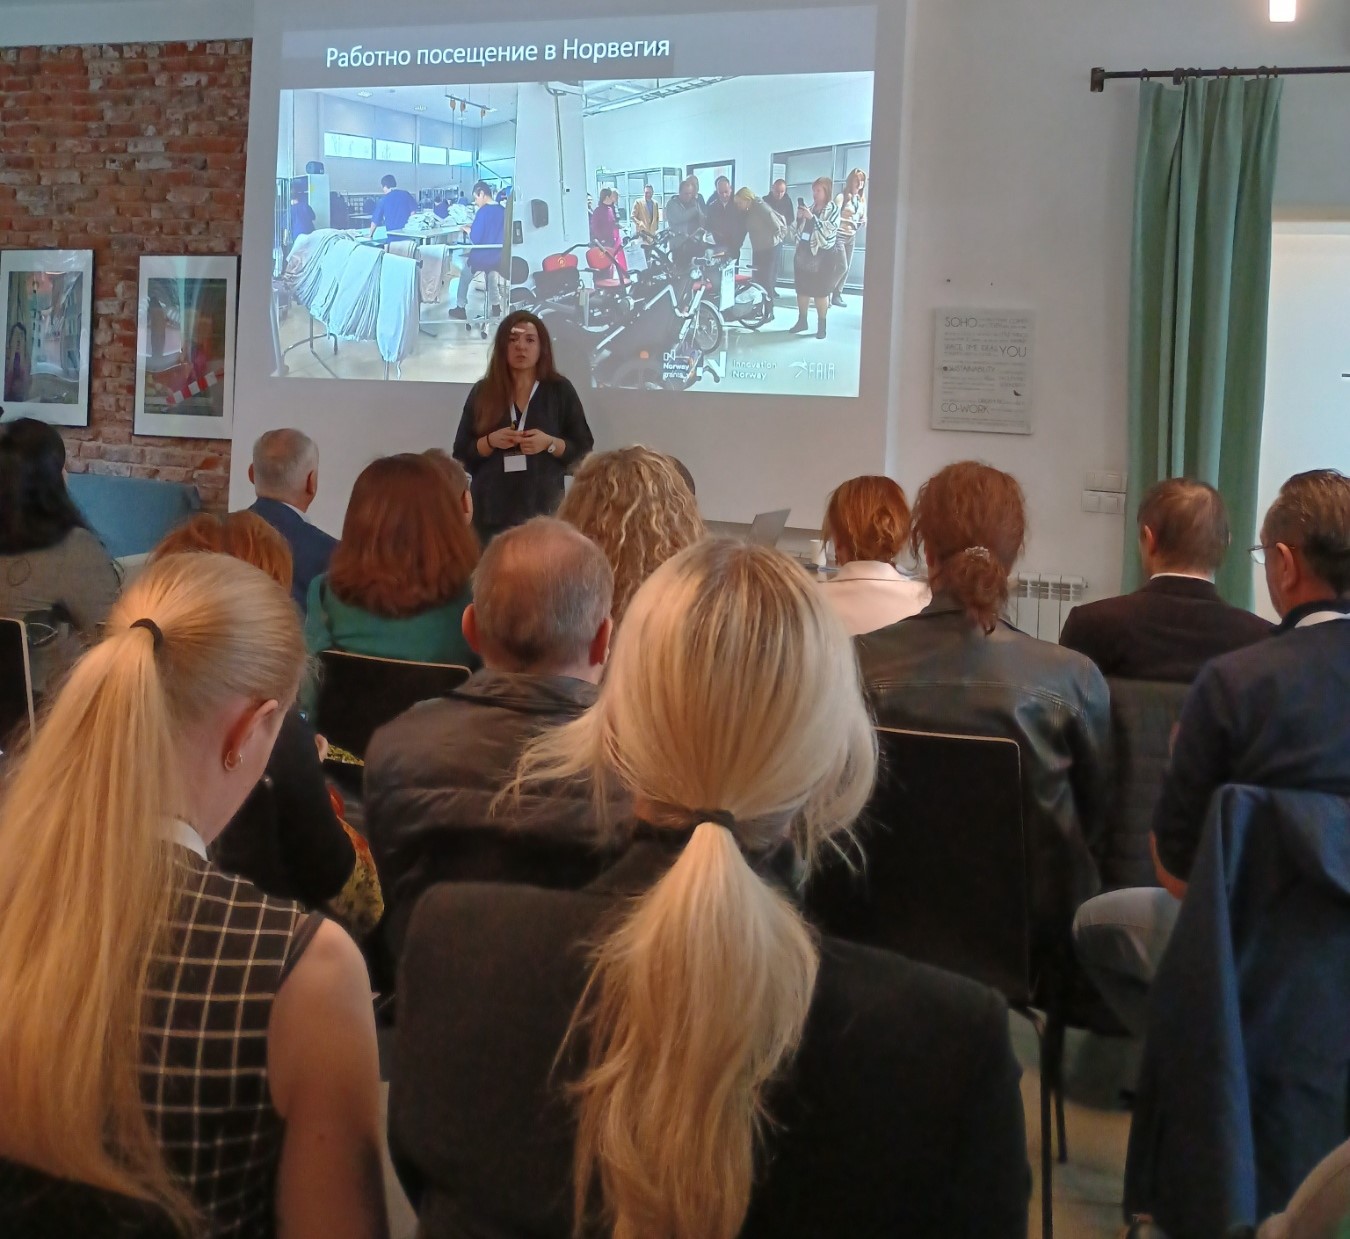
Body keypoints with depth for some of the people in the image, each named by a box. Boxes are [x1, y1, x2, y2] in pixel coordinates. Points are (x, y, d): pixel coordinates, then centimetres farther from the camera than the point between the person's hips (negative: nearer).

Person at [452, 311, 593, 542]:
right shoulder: (482, 392, 8)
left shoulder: (560, 391, 5)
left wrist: (550, 443, -13)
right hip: (492, 512, 1)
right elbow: (462, 455, 7)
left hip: (543, 511, -1)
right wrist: (490, 442, -11)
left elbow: (583, 451, 5)